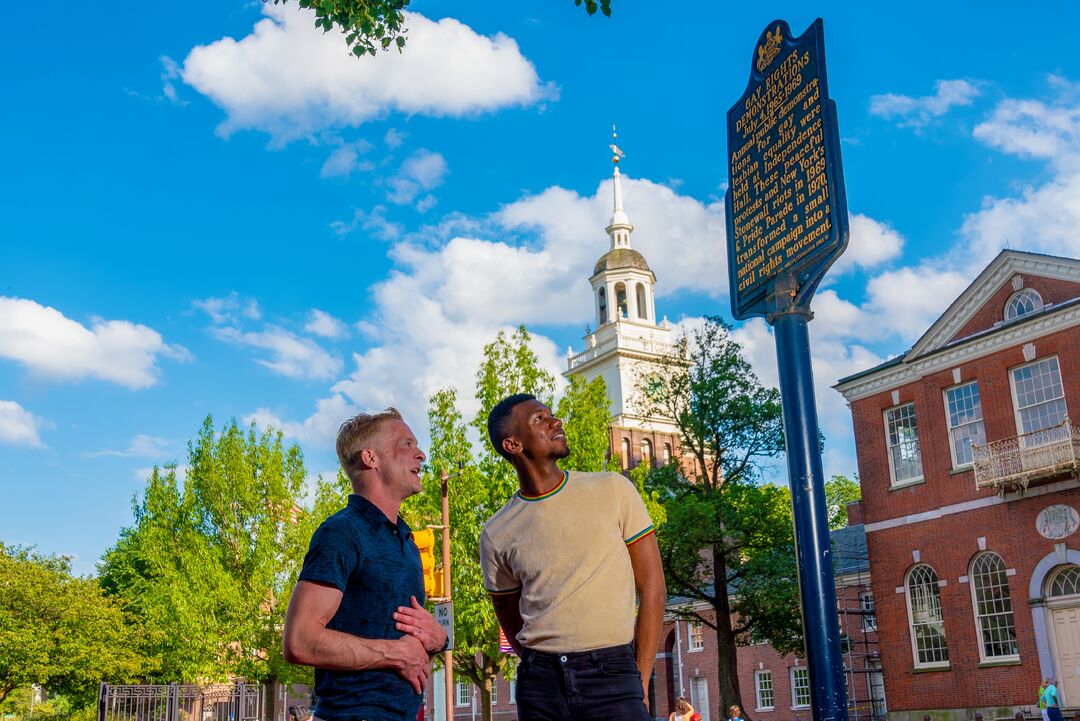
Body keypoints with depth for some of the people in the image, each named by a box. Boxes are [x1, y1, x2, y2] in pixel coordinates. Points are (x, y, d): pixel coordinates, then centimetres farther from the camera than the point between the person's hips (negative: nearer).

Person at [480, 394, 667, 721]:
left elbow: (652, 589, 1)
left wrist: (640, 682, -3)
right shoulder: (497, 534, 3)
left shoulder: (613, 490, 0)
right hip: (540, 681, 1)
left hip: (612, 672, -1)